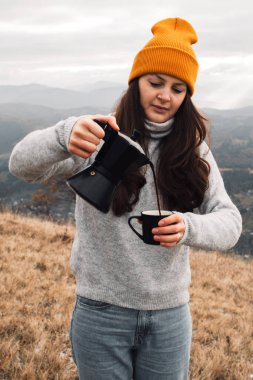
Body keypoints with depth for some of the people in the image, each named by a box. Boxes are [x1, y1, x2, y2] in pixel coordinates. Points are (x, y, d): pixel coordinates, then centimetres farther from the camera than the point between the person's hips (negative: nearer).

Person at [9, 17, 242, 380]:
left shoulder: (194, 151, 2)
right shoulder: (101, 136, -6)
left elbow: (229, 220, -5)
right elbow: (22, 165, -17)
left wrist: (189, 227, -28)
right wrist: (65, 135, -39)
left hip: (170, 315, 2)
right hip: (101, 312, -2)